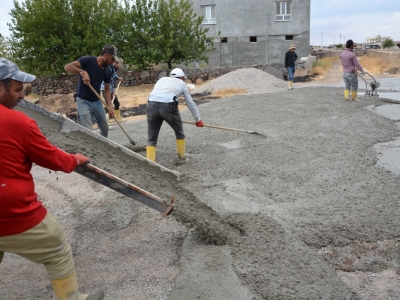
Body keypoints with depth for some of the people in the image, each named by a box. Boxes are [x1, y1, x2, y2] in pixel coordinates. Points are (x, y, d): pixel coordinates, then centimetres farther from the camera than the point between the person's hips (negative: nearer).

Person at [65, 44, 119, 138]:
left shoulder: (108, 71, 0)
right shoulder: (88, 60, -17)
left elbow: (107, 90, 5)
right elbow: (67, 67, -26)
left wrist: (110, 107, -7)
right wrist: (82, 72, -42)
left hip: (97, 101, 6)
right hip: (83, 101, -6)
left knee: (105, 128, 14)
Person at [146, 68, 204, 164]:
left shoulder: (162, 79, 33)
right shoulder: (182, 84, 25)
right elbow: (190, 103, 30)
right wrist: (198, 119, 41)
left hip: (152, 104, 3)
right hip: (168, 105, -3)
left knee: (151, 138, 12)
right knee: (179, 131, 22)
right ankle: (181, 158, 34)